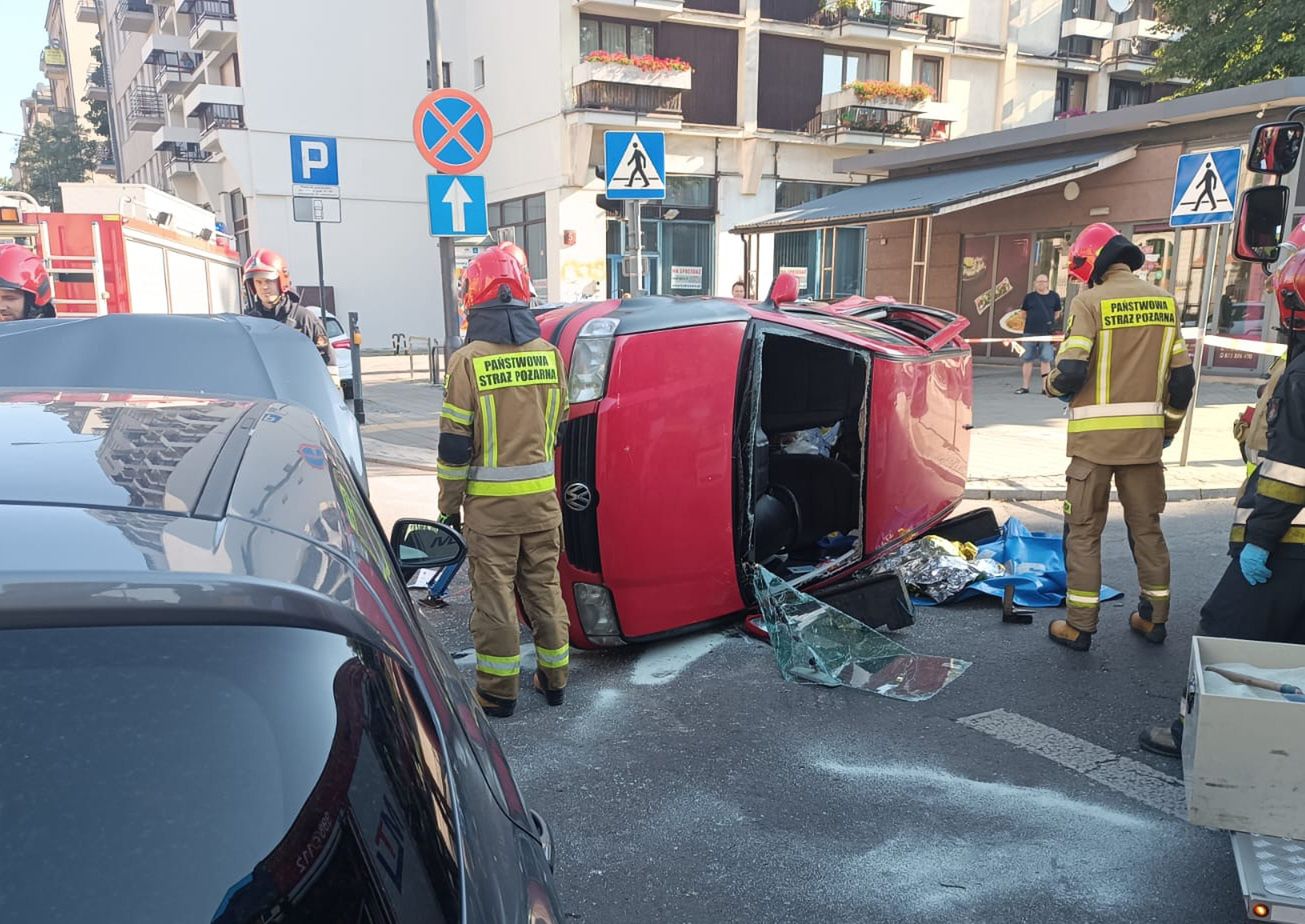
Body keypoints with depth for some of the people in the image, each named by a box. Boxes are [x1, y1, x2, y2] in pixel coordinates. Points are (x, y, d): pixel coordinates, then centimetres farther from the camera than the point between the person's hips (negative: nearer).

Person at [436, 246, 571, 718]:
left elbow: (455, 444, -9)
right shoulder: (549, 354, 2)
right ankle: (554, 677, 26)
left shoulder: (468, 360, -11)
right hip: (542, 497, 4)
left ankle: (499, 690, 14)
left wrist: (449, 502, 1)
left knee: (494, 591, 6)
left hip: (490, 502, -4)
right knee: (543, 586, 15)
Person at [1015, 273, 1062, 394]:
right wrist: (1033, 321, 4)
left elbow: (1057, 314, 13)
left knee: (1046, 360, -3)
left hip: (1047, 333, -1)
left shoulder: (1054, 296, 5)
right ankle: (1025, 387, 13)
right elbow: (1024, 314, 12)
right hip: (1030, 332, 1)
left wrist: (1050, 323, 3)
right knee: (1028, 360, 6)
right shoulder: (1029, 297, 6)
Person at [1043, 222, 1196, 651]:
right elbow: (1182, 376, 11)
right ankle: (1154, 618, 26)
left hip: (1095, 438, -5)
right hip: (1145, 437, 5)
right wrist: (1169, 427, 22)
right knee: (1146, 527, 16)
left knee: (1084, 531, 4)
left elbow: (1070, 372, -17)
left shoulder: (1090, 301, -10)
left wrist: (1050, 384, 5)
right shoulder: (1164, 301, 8)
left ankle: (1080, 626, 8)